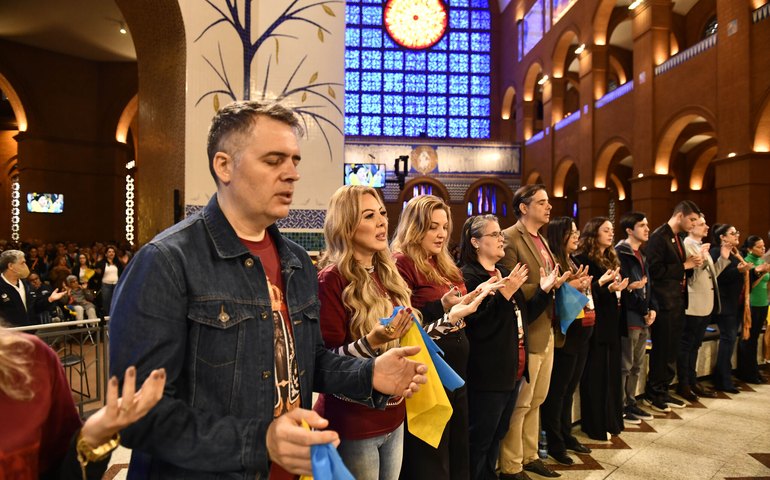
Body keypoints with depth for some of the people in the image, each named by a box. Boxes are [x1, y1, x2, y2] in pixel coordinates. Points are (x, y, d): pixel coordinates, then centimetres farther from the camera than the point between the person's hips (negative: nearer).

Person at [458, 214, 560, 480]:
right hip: (488, 374, -9)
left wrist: (543, 291, 5)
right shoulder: (468, 276, -15)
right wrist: (504, 293, -29)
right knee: (479, 441, 4)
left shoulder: (505, 272, 13)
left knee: (496, 435, 21)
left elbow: (523, 315, 17)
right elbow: (476, 325, -24)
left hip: (512, 370, 9)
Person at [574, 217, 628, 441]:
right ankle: (595, 425, 9)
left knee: (611, 371, 12)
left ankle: (611, 420, 24)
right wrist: (606, 287, -27)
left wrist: (619, 288, -2)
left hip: (611, 322, 8)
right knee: (596, 374, -1)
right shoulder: (583, 259, -10)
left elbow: (613, 287, 19)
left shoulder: (611, 259, 15)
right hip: (595, 324, -8)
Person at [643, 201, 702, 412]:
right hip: (664, 303, -9)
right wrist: (684, 266, -13)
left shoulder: (677, 238, 15)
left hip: (678, 302, 9)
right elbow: (655, 270, -21)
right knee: (661, 350, -1)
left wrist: (692, 264, 2)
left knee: (671, 350, 14)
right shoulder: (659, 236, -13)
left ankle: (663, 391, 24)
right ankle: (652, 394, 11)